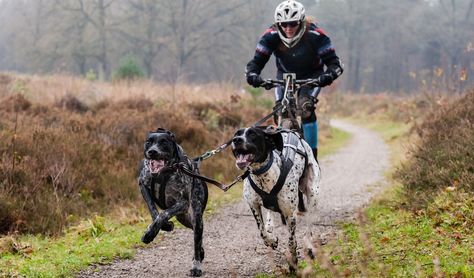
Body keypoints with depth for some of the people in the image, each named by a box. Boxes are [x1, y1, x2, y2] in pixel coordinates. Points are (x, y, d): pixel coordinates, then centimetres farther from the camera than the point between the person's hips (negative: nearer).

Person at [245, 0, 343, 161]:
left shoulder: (315, 36, -29)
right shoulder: (271, 36, -23)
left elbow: (334, 62, -28)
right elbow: (257, 61, -23)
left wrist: (329, 75, -50)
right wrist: (252, 75, -46)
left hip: (311, 76, -3)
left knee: (306, 108, -27)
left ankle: (312, 155, -19)